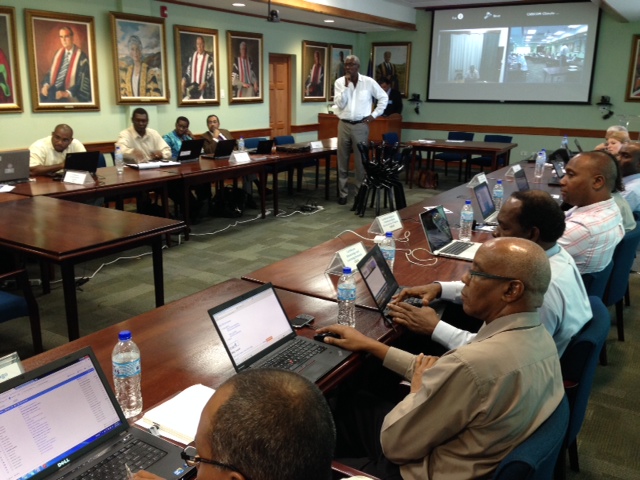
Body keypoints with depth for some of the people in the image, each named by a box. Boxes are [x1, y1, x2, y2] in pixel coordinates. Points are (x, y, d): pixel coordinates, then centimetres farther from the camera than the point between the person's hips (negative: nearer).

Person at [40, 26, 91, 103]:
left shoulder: (81, 57, -3)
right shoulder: (58, 54, 15)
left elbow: (83, 81, -9)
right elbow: (51, 72, 20)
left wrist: (67, 93, -19)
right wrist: (46, 85, -2)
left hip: (69, 97, -5)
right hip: (53, 90, 5)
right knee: (40, 95, -23)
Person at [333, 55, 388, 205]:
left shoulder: (368, 82, -2)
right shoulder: (339, 82, 1)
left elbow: (383, 97, 7)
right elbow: (340, 104, -9)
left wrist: (374, 114, 1)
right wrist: (346, 85, -14)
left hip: (360, 126, -2)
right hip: (343, 125, 2)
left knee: (361, 160, 1)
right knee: (342, 160, 6)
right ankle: (343, 193, 15)